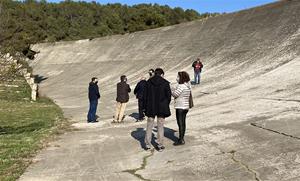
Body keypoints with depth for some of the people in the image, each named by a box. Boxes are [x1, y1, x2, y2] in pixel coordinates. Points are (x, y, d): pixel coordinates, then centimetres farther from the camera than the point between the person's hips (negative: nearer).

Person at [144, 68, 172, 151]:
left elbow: (145, 95, 1)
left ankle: (147, 144, 15)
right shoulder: (165, 83, -5)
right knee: (160, 127, 7)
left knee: (149, 126, 11)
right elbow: (169, 96, -3)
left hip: (150, 108, 2)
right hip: (162, 108, -1)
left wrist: (146, 106, 9)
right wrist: (166, 106, 10)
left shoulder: (148, 82, 1)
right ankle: (160, 145, 12)